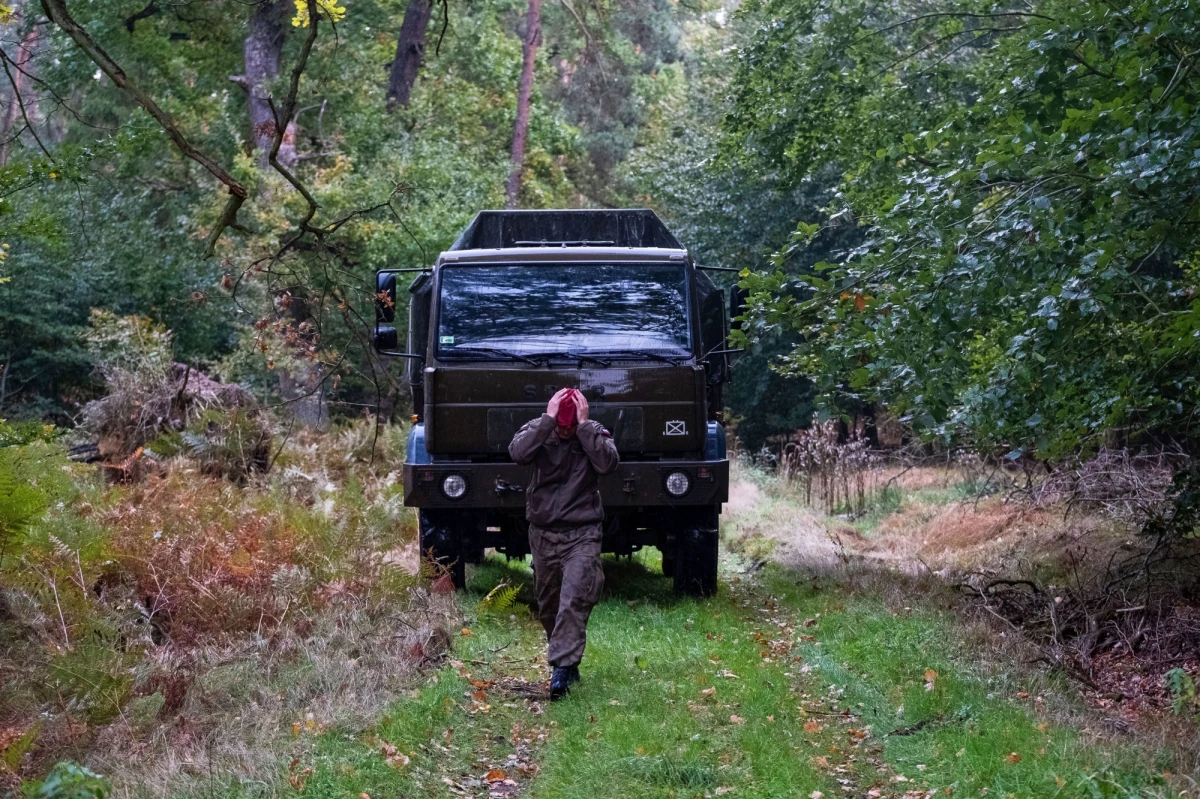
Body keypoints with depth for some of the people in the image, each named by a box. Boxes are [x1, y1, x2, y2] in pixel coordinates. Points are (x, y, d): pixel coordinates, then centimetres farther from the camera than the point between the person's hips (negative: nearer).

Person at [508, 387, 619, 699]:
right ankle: (568, 662, 29)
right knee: (548, 606, 12)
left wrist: (584, 425, -22)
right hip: (543, 533, 3)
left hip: (583, 534, -3)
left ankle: (562, 668, -19)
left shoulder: (596, 433, -2)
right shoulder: (537, 430, -1)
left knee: (574, 601, -18)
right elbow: (518, 453, -22)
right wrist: (548, 420, -23)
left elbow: (608, 463, -22)